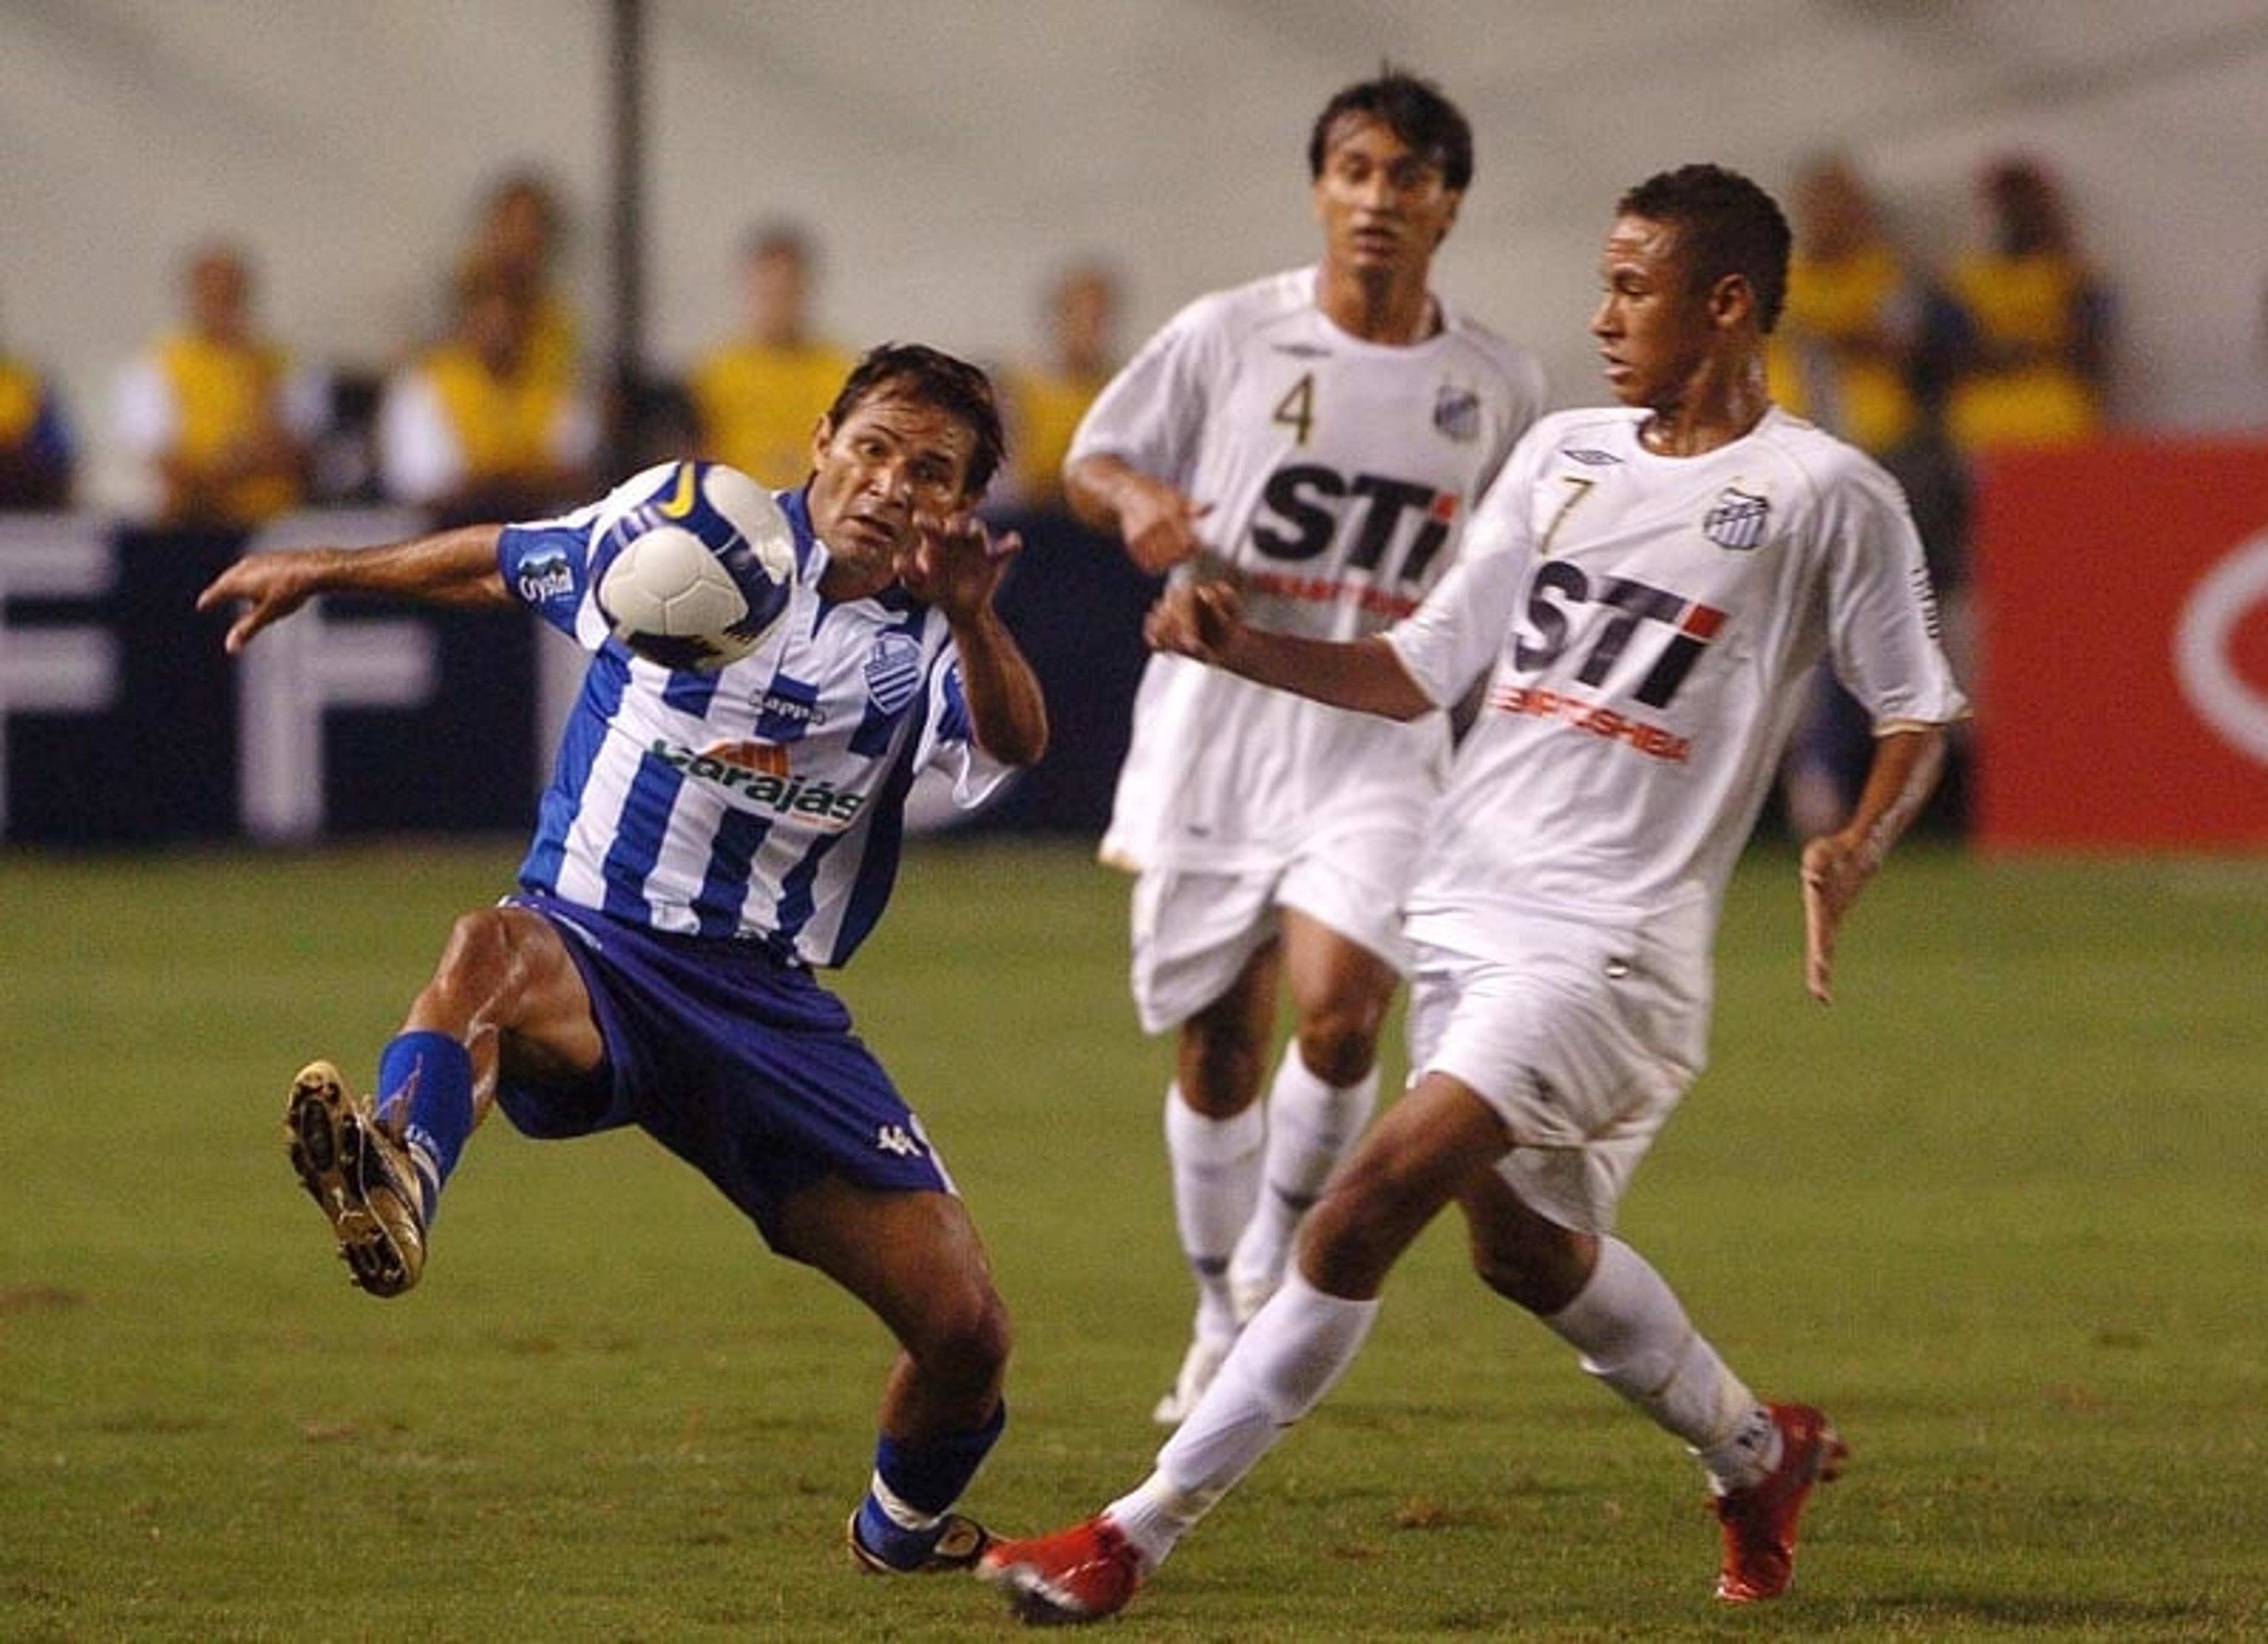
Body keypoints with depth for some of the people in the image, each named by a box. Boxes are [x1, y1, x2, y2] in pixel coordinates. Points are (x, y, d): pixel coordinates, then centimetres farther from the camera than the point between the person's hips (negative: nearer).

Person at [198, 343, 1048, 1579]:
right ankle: (395, 1175, -73)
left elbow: (1014, 742, -22)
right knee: (491, 952, -41)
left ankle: (904, 1527, 32)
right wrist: (323, 573, 26)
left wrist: (970, 619, -42)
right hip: (588, 956, -2)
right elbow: (502, 563, 23)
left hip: (768, 1006, 2)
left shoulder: (922, 647, 2)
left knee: (963, 1333, -3)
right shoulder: (683, 519, 4)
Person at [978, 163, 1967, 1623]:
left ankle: (1144, 1532, -16)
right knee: (1524, 1247, 18)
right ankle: (1757, 1450, 43)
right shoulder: (1565, 454, 13)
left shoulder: (1824, 495, -4)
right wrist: (1243, 648, 2)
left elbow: (1921, 711, 1)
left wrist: (1858, 847, -17)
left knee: (1371, 1201, -18)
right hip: (1470, 906, 7)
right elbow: (1421, 669, 15)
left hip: (1615, 941, -7)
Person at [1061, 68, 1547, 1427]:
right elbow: (1089, 464, 5)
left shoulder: (1500, 387, 3)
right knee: (1218, 1050, 6)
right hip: (1216, 725, 0)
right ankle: (1224, 1320, 27)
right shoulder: (1226, 338, -3)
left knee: (1341, 1011, -21)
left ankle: (1282, 1253, 6)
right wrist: (1138, 497, -16)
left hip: (1378, 741, 0)